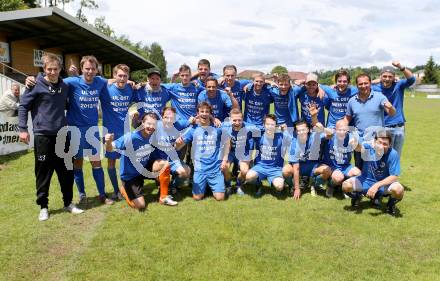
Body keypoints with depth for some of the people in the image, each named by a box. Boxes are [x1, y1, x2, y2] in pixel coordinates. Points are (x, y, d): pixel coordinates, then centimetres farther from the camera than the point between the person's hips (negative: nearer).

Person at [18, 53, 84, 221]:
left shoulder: (65, 86, 8)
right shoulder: (36, 86, -6)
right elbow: (23, 106, -3)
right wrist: (22, 128, -9)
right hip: (42, 135, -4)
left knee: (67, 171, 9)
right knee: (43, 172, 4)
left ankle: (68, 203, 23)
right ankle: (43, 206, 17)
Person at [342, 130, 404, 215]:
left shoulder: (393, 154, -19)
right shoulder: (369, 147, -18)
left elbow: (394, 176, -18)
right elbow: (360, 148, -42)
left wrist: (377, 185, -29)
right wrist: (356, 145, -67)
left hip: (385, 183, -1)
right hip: (366, 180, 1)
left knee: (398, 190, -33)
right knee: (346, 185, -24)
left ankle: (391, 203, 5)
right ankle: (357, 196, 13)